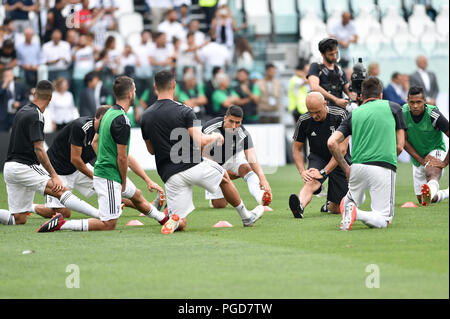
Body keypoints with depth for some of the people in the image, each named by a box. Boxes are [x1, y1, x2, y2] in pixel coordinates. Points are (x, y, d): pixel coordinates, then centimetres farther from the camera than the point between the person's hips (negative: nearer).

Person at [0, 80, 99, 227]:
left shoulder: (22, 111, 16)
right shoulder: (35, 115, -11)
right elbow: (38, 149, -18)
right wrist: (54, 175, -20)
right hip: (23, 167, -9)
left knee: (18, 219, 9)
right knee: (61, 190, -22)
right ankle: (99, 214, -36)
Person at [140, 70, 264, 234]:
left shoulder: (146, 117, 5)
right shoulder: (183, 111, -8)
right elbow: (200, 142, -15)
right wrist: (215, 137, 5)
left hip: (170, 175, 2)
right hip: (194, 166, -2)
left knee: (181, 224, 10)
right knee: (224, 176, 30)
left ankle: (174, 221, -24)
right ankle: (246, 216, 40)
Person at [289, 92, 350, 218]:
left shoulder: (340, 115, -19)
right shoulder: (304, 121, -11)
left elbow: (342, 149, -21)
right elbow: (296, 148, 2)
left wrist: (324, 172, -25)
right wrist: (302, 171, -15)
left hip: (339, 161, -1)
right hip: (318, 158, 1)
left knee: (337, 209, -2)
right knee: (311, 181, -35)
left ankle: (329, 205, 34)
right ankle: (299, 207, -60)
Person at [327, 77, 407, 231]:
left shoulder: (354, 114, 16)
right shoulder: (394, 108, 12)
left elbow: (332, 143, 7)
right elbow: (400, 146, 9)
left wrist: (346, 168, 17)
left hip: (358, 166, 3)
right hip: (384, 168, -3)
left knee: (353, 199, 31)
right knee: (384, 220, 1)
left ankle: (349, 205, -6)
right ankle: (357, 214, -29)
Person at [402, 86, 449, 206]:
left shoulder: (433, 115, -23)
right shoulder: (403, 113, -12)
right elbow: (404, 140, -5)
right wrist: (421, 160, -14)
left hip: (435, 151, -6)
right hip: (417, 158, 6)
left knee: (432, 174, -42)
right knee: (422, 200, 10)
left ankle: (430, 191, -75)